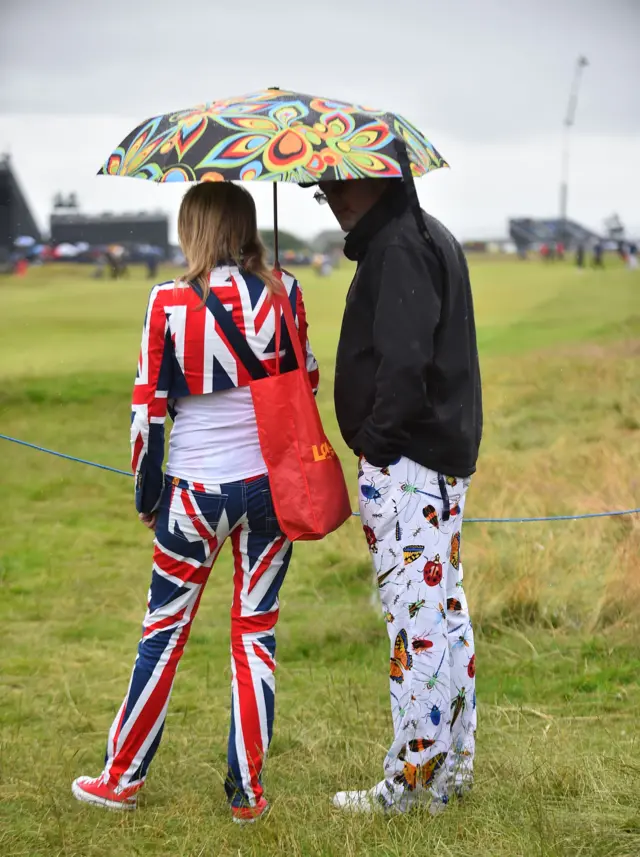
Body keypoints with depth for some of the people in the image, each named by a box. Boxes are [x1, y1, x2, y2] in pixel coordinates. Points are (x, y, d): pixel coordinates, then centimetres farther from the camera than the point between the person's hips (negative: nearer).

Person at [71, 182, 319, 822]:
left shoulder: (170, 303, -10)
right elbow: (305, 383, 6)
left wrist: (146, 495, 6)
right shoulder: (283, 292, -3)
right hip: (271, 483, 2)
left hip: (196, 491, -2)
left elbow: (149, 408, -6)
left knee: (164, 633, 11)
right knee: (256, 634, 10)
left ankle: (121, 779, 22)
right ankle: (247, 791, 15)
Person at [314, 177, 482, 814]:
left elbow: (404, 363, -25)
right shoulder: (432, 237, 17)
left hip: (405, 466, -11)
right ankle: (453, 766, 22)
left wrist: (375, 440, -15)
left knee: (415, 617, -5)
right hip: (445, 457, 11)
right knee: (445, 609, 14)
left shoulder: (398, 247, -15)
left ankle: (410, 781, 1)